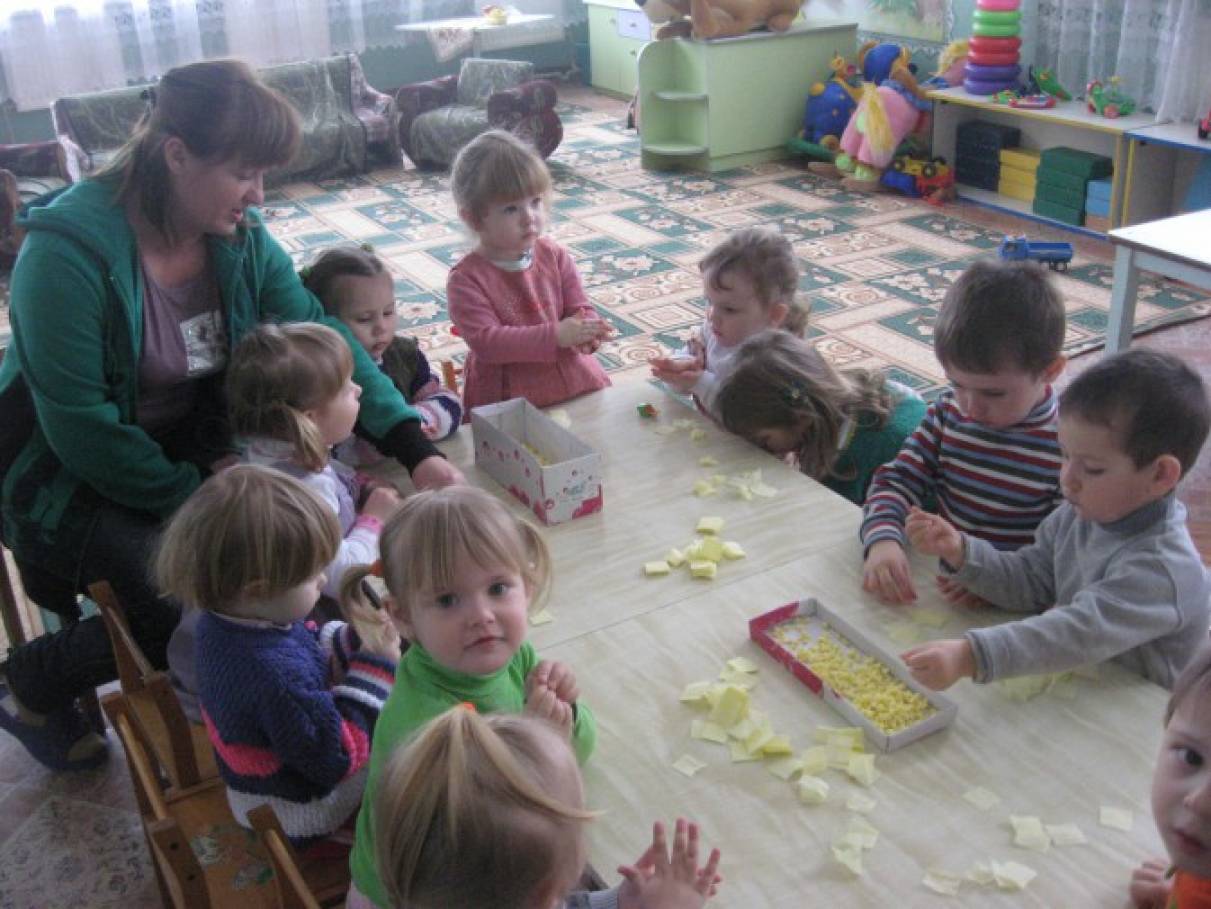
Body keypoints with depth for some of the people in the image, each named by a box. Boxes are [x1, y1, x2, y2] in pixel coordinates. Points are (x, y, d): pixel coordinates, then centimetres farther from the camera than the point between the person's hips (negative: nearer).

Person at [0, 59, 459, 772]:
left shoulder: (242, 237, -6)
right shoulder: (68, 247, -26)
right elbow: (79, 425, -25)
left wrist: (415, 450, -21)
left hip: (187, 448, 7)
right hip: (70, 479, -6)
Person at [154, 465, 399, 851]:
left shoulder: (226, 619, -14)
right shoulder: (276, 678, -43)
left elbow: (310, 651, 4)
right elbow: (337, 758, -30)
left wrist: (355, 640, -13)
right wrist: (375, 666, -26)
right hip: (301, 818, -8)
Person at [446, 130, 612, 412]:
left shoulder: (555, 256, 3)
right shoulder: (466, 279, -12)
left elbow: (581, 309, 6)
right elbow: (486, 341, -21)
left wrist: (586, 332, -20)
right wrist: (556, 336, -29)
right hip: (507, 399, -4)